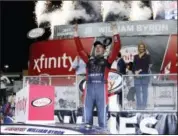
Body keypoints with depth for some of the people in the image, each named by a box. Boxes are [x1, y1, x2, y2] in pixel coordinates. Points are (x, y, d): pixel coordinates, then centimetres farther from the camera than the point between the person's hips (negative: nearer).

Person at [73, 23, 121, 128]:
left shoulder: (107, 61, 14)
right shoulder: (89, 60, 20)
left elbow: (116, 49, 6)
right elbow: (80, 49, 20)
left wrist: (115, 34, 1)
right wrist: (76, 35, 17)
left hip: (101, 87, -2)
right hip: (89, 87, 2)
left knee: (102, 113, -2)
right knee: (87, 113, 2)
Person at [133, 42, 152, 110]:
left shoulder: (147, 56, 5)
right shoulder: (136, 57, 15)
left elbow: (147, 66, -5)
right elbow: (134, 66, 8)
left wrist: (140, 71, -13)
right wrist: (135, 72, -10)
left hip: (145, 75, -3)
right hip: (137, 76, 3)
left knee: (144, 91, -2)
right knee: (138, 91, 3)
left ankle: (144, 105, 1)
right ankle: (139, 105, 9)